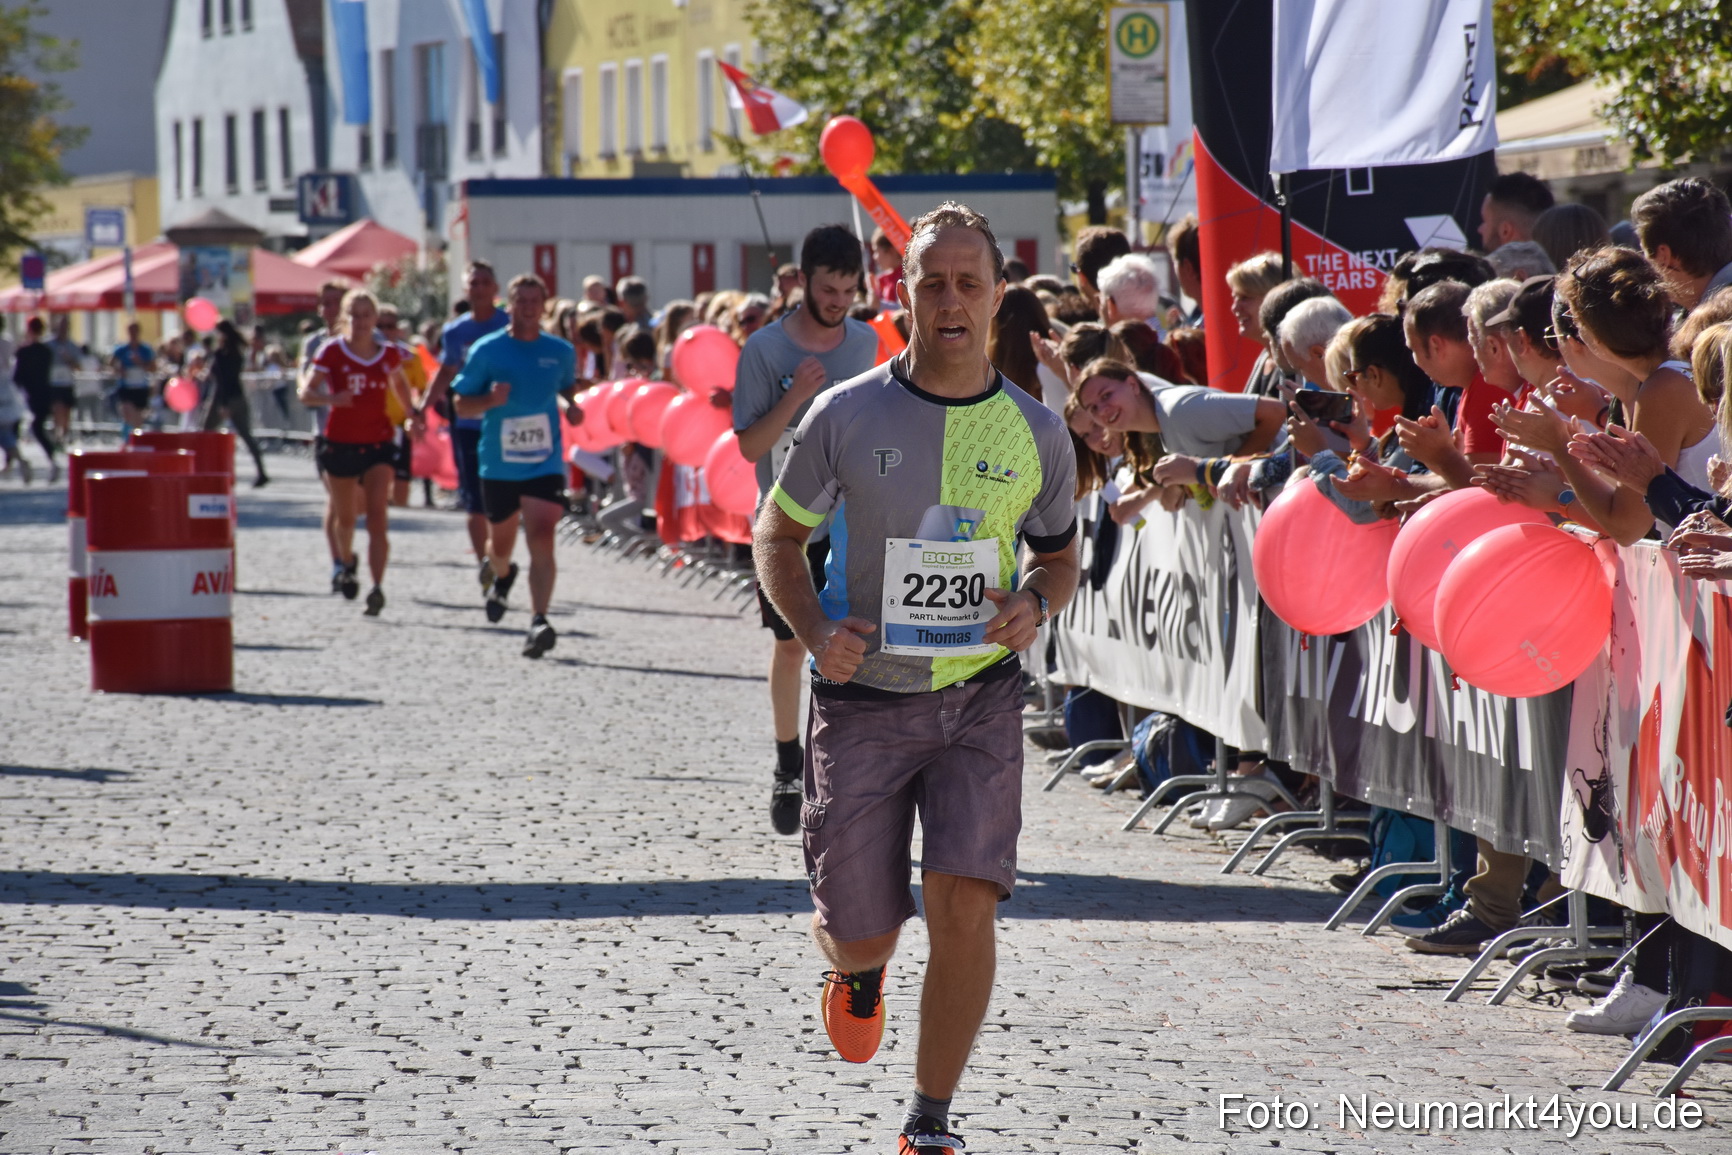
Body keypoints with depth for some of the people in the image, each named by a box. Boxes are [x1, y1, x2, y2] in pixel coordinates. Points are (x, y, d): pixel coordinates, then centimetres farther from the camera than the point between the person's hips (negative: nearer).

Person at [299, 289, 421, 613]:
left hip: (377, 444, 0)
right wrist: (331, 398, -27)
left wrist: (412, 413, 14)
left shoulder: (389, 354, 3)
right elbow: (306, 392, -8)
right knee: (345, 517, 14)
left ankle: (377, 587, -23)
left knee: (377, 517, -15)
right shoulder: (332, 352, -5)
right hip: (340, 444, 0)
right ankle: (347, 564, 46)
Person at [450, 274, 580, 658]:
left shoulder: (561, 352, 3)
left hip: (545, 463, -1)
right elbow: (462, 405, 1)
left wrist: (572, 408, 0)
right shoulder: (487, 350, -3)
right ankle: (503, 575, 53)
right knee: (500, 542, 17)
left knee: (541, 539, -19)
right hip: (498, 464, 1)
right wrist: (490, 399, -20)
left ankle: (539, 621, -25)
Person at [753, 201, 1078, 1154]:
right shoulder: (847, 415, -6)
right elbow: (776, 534, 4)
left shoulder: (1035, 432, -1)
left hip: (981, 698, 1)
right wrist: (812, 629, -14)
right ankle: (858, 971, 45)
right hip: (863, 696, 0)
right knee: (860, 934, 4)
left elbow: (1060, 554, 14)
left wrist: (1035, 604, -9)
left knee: (965, 906, -15)